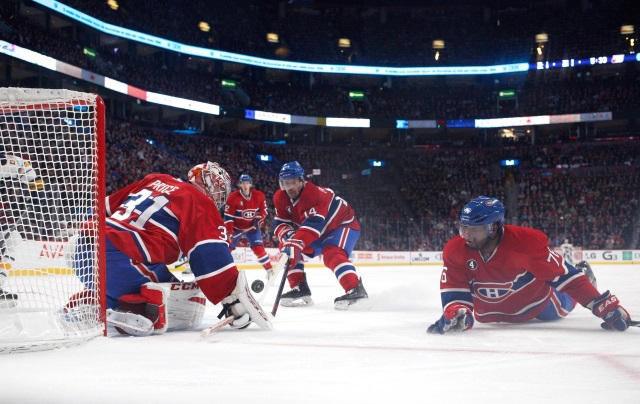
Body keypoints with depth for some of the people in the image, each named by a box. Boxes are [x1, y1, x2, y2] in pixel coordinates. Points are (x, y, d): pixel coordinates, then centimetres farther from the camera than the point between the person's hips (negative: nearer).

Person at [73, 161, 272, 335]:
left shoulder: (155, 180, 23)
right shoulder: (201, 203, 2)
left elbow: (108, 207, 25)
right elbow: (212, 257, -9)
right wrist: (235, 300, -9)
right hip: (122, 262, -9)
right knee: (190, 306, -6)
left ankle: (85, 303, 16)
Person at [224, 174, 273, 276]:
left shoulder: (259, 196, -10)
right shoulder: (233, 197, -17)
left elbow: (263, 210, 4)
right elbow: (228, 216, -16)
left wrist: (258, 219, -14)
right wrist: (229, 231, -22)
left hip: (252, 227, 1)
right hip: (236, 227, 0)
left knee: (259, 248, -11)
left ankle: (270, 270, -1)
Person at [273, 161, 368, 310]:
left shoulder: (313, 193, -35)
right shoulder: (281, 198, -9)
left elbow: (314, 224, -46)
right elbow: (280, 222, -9)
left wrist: (296, 243, -58)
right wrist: (288, 235, -32)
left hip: (343, 224, -9)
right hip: (320, 232, 9)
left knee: (332, 254, -34)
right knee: (286, 246, 1)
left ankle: (356, 292, -39)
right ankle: (300, 289, 5)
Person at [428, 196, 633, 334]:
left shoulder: (526, 241, -35)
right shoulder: (455, 251, -27)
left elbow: (562, 274, -33)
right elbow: (454, 291, -25)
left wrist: (605, 306, -39)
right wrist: (456, 313, -49)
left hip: (536, 302, -3)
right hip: (491, 316, 4)